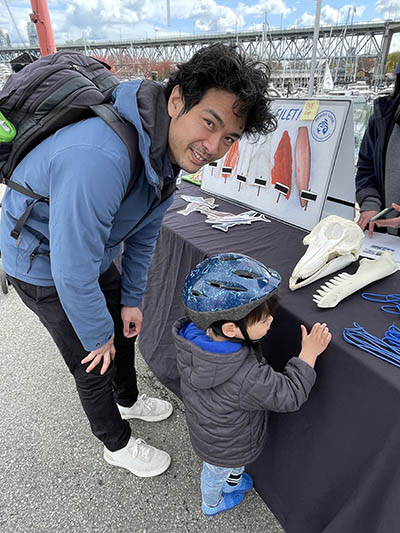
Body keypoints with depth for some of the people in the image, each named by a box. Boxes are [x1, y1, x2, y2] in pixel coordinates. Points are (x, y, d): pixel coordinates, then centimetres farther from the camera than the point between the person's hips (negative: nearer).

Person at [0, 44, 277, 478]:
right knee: (94, 364, 5)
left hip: (93, 249, 8)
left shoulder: (172, 149, -11)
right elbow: (73, 271, -33)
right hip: (43, 262, -7)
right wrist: (97, 336, -16)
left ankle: (128, 400, 52)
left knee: (124, 327, 22)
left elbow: (142, 234, 0)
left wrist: (131, 300, 6)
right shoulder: (100, 158, -40)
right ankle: (118, 445, 36)